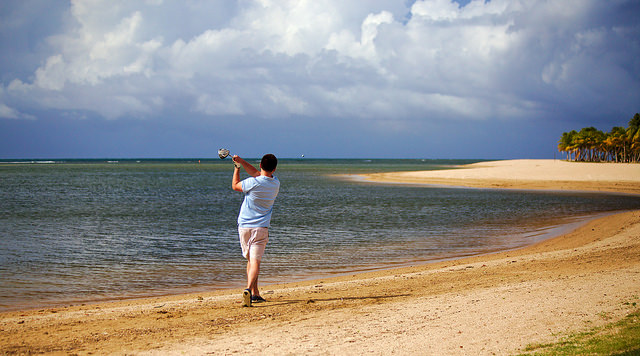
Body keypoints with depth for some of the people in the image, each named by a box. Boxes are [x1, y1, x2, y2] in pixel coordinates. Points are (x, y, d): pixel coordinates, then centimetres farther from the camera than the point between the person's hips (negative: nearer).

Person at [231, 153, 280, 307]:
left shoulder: (253, 183, -13)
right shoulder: (275, 183, 1)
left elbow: (235, 186, 7)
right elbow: (256, 173, 16)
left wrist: (237, 168, 18)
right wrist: (241, 161, 12)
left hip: (244, 227, 0)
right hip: (261, 228, 0)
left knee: (250, 260, 16)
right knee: (255, 261, -8)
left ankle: (255, 294, 22)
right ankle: (248, 289, -31)